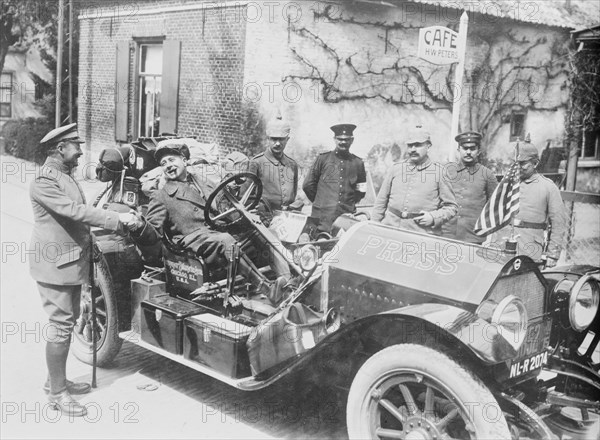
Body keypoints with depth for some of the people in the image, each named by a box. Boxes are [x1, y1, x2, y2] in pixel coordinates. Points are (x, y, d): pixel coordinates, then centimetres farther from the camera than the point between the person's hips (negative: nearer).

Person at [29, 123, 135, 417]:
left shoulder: (65, 176, 15)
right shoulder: (44, 181, -17)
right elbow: (75, 212, -27)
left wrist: (115, 221, 5)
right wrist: (117, 219, -25)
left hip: (71, 262, 10)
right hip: (55, 264, -10)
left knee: (67, 322, 17)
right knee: (61, 326, -3)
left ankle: (56, 380, 31)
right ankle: (57, 393, 8)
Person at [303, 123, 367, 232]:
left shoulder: (358, 163, 11)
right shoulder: (323, 158, 6)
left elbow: (361, 190, 20)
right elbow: (308, 185, 9)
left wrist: (350, 203, 12)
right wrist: (320, 202, 11)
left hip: (347, 217, 1)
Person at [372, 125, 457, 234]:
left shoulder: (439, 172, 6)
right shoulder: (396, 168, 14)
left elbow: (451, 207, 8)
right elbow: (381, 201, 16)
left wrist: (434, 217, -8)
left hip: (423, 233, -2)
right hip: (391, 226, 2)